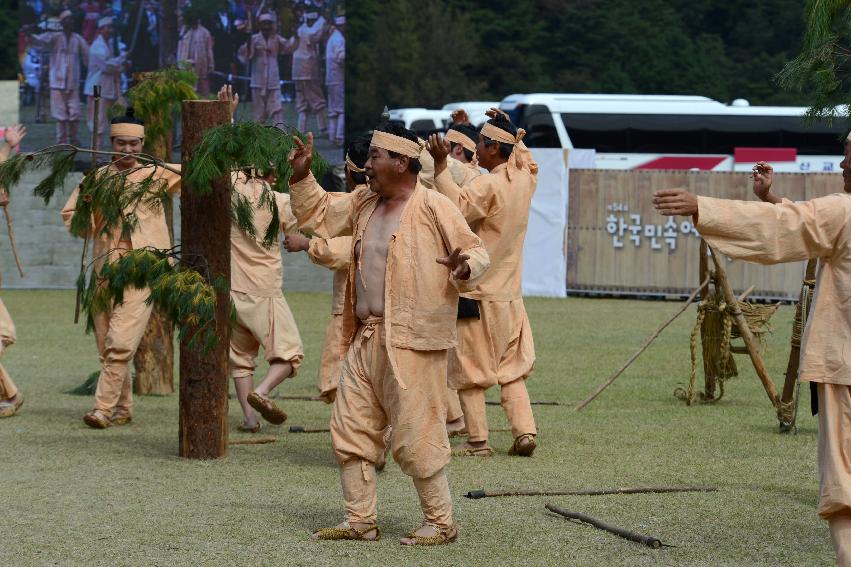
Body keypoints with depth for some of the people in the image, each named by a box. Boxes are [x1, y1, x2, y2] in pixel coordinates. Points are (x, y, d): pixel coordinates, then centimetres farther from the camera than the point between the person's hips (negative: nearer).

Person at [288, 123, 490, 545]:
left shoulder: (434, 208, -9)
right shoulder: (364, 203, 13)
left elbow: (477, 252, -10)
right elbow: (317, 214, 25)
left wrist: (466, 267, -32)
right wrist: (301, 177, 11)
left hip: (411, 342, -8)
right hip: (366, 337, 8)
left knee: (416, 438, -5)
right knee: (351, 431, 10)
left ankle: (441, 523, 7)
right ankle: (360, 521, 18)